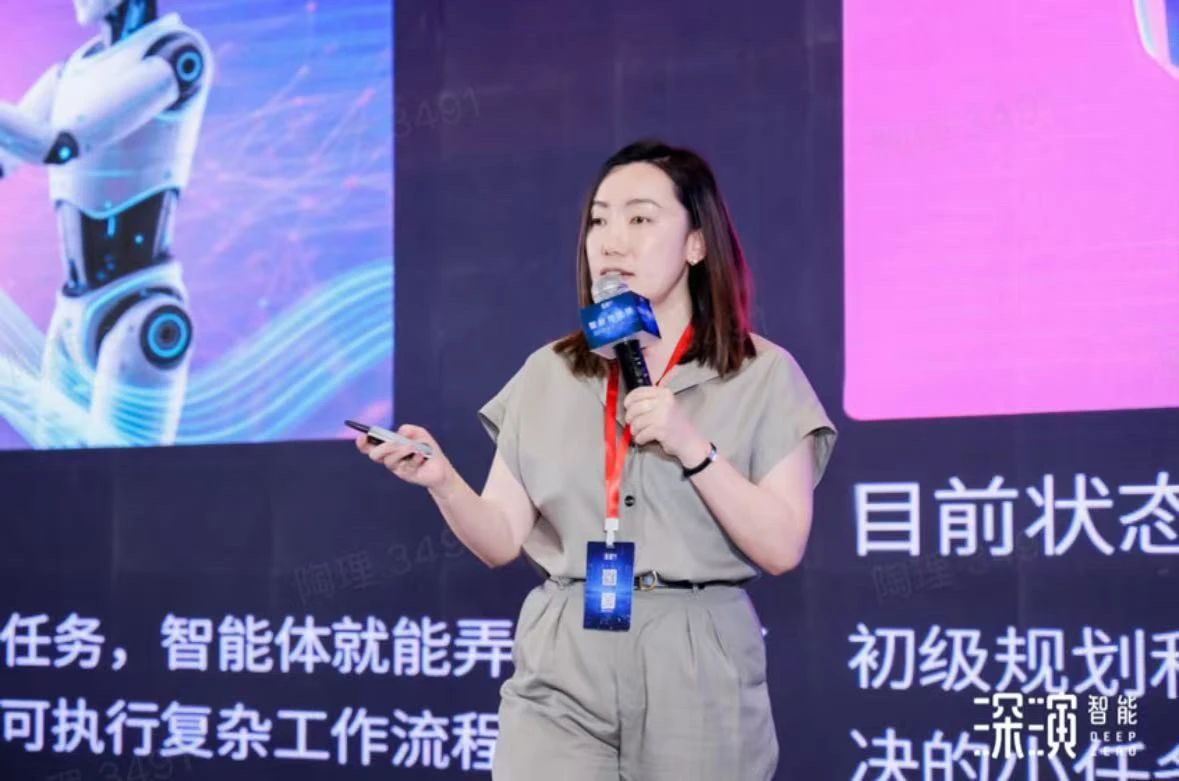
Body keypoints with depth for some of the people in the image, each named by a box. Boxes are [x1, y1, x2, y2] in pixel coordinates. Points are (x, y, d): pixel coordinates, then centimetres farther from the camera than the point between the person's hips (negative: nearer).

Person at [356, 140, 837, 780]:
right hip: (562, 677, 2)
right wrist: (442, 481, -13)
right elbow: (502, 541, 5)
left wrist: (692, 446, -15)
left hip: (698, 680, -1)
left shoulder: (762, 376, 1)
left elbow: (782, 548, -5)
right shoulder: (547, 375, 9)